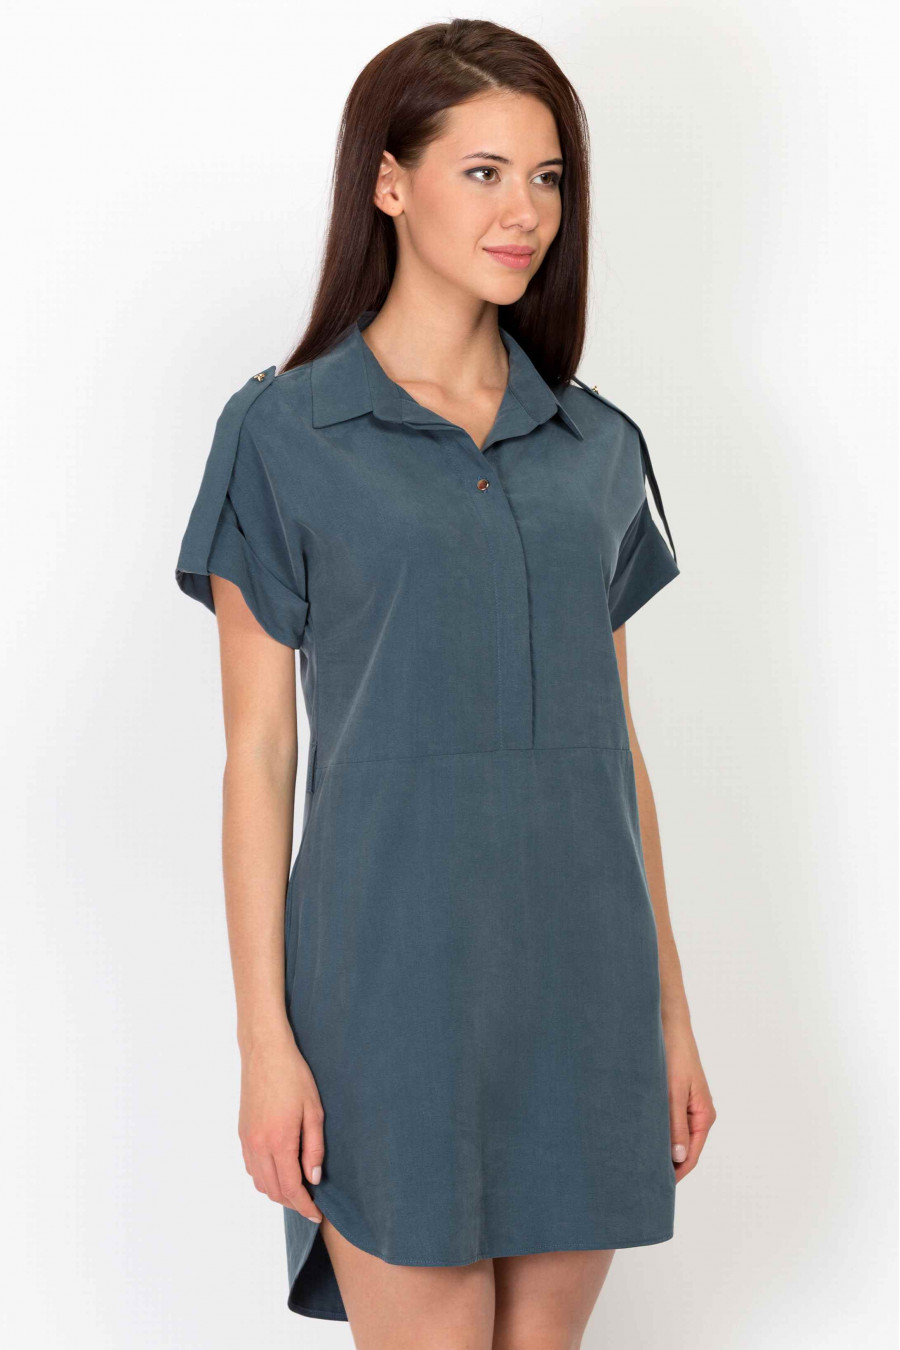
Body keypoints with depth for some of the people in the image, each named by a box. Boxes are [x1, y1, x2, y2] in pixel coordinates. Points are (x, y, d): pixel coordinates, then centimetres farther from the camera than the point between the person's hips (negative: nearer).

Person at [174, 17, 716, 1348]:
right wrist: (264, 1037, -8)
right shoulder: (285, 431, -2)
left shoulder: (598, 444, 10)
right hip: (398, 974, -4)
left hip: (583, 980, 4)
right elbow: (258, 751, -4)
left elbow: (615, 740, 12)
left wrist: (671, 1012, 10)